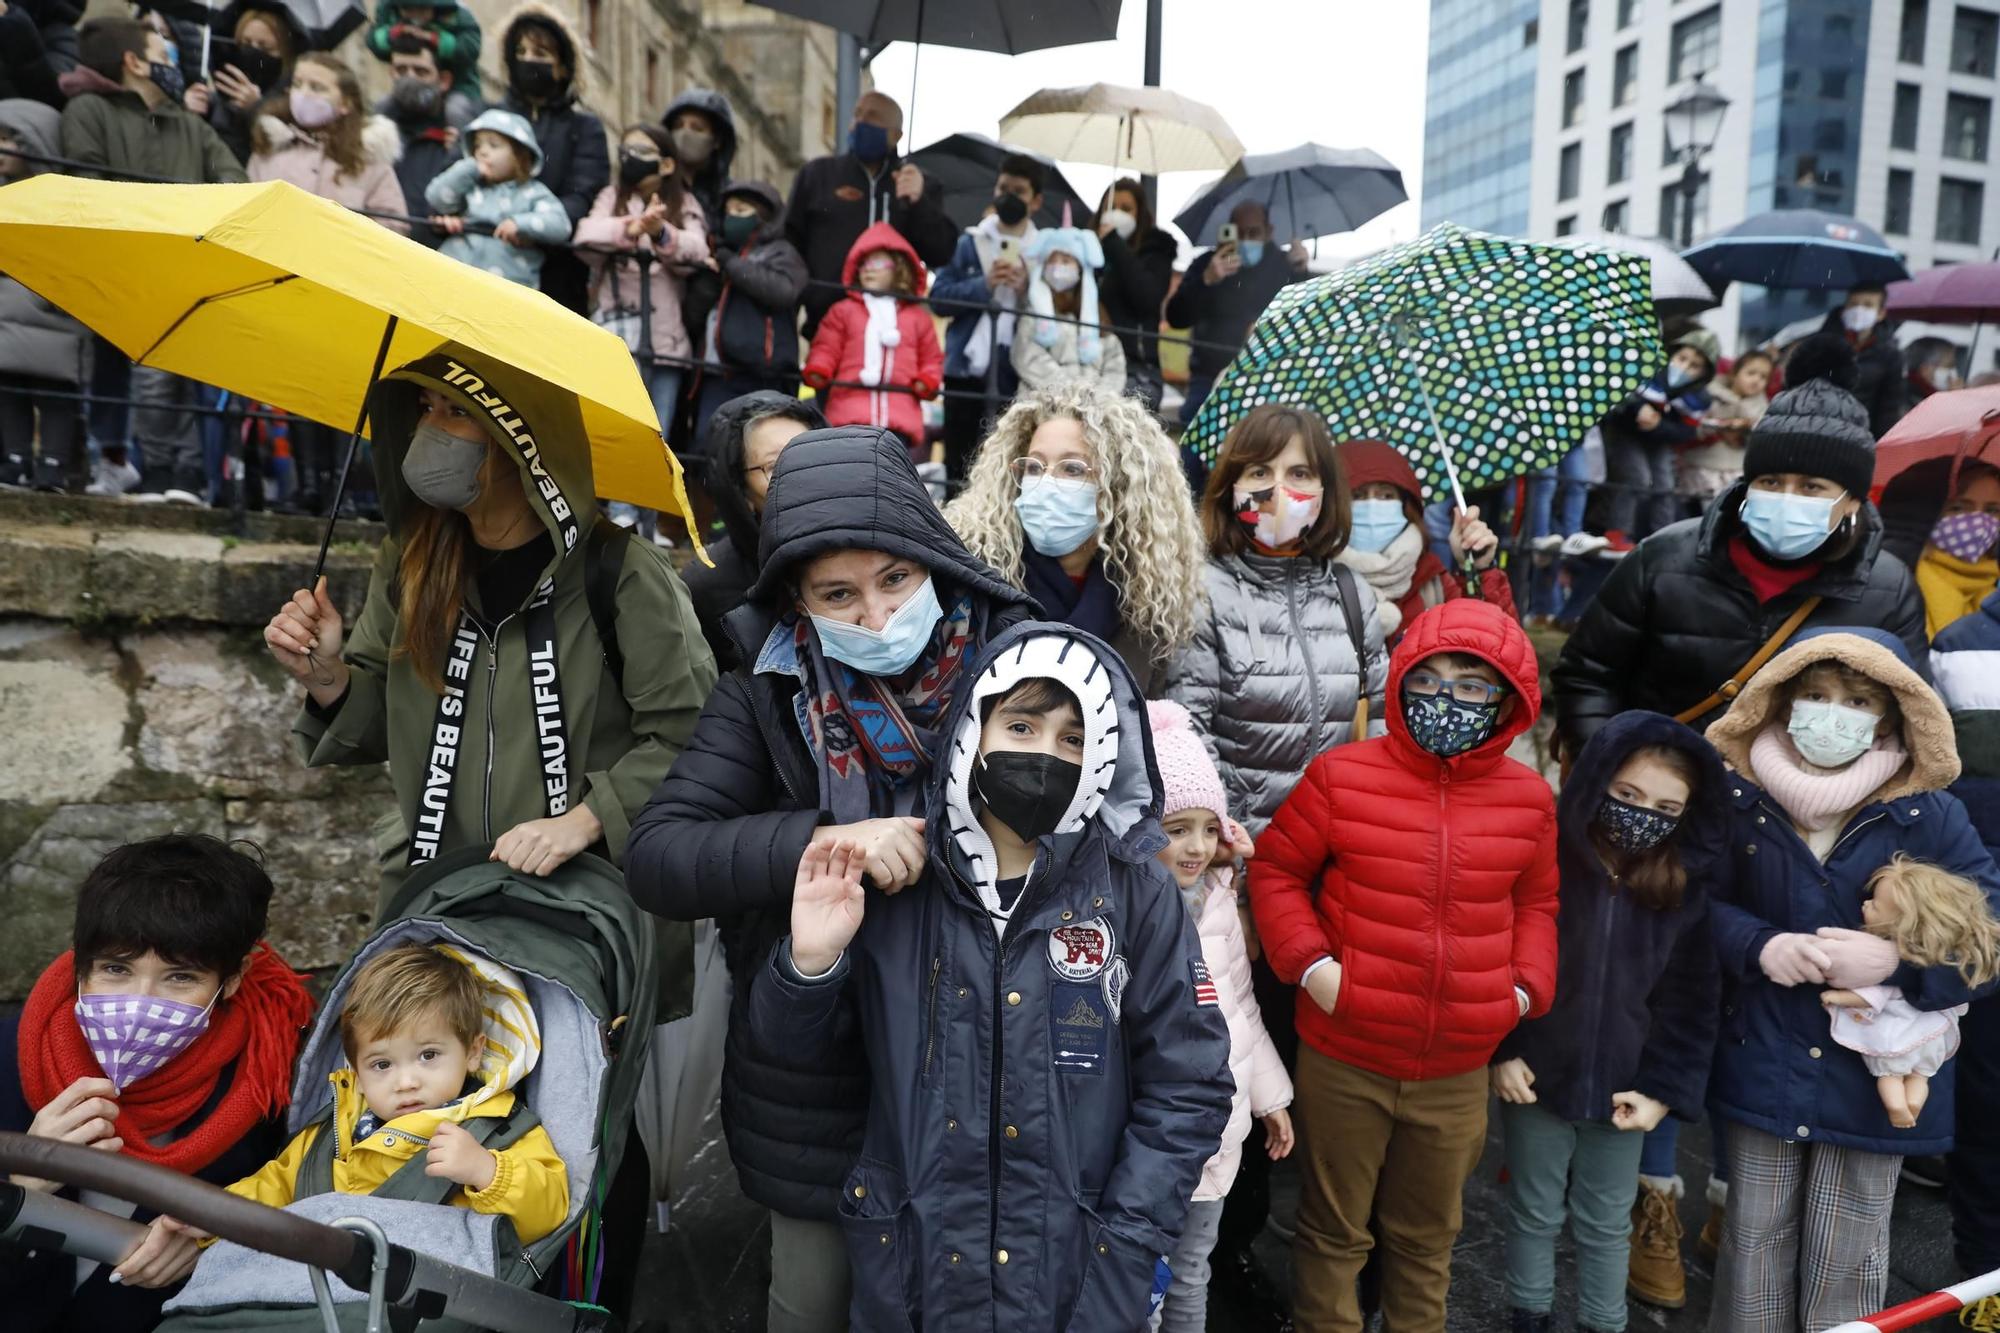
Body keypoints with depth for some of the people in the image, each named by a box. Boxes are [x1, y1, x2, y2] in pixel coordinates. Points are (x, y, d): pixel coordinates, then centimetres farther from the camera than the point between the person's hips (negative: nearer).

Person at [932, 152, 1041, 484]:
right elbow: (939, 297, 0)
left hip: (1017, 376, -1)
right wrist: (984, 285, -11)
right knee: (958, 465, 5)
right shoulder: (969, 242, 10)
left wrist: (1028, 290, -14)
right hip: (966, 370, 1)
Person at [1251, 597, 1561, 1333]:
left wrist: (1527, 986, 0)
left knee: (1428, 1235, 22)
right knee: (1335, 1228, 15)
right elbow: (1275, 869, -1)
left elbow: (1536, 903, 14)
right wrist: (1310, 964, -13)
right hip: (1343, 1058, -2)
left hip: (1459, 1069, 3)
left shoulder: (1528, 796, -1)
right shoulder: (1342, 774, -11)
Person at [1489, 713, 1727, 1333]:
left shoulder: (1689, 887, -6)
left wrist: (1665, 1089, -6)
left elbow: (1692, 1002, 0)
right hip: (1536, 1079, -2)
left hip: (1622, 1091, 2)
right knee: (1534, 1215, 16)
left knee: (1607, 1225, 18)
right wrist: (1499, 1051, -11)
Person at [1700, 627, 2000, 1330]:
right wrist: (1760, 946, -18)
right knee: (1755, 1239, 15)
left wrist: (1898, 962, -25)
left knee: (1846, 1257, 14)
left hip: (1873, 1073, -1)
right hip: (1761, 1064, 1)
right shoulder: (1740, 801, -7)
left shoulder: (1932, 817, -10)